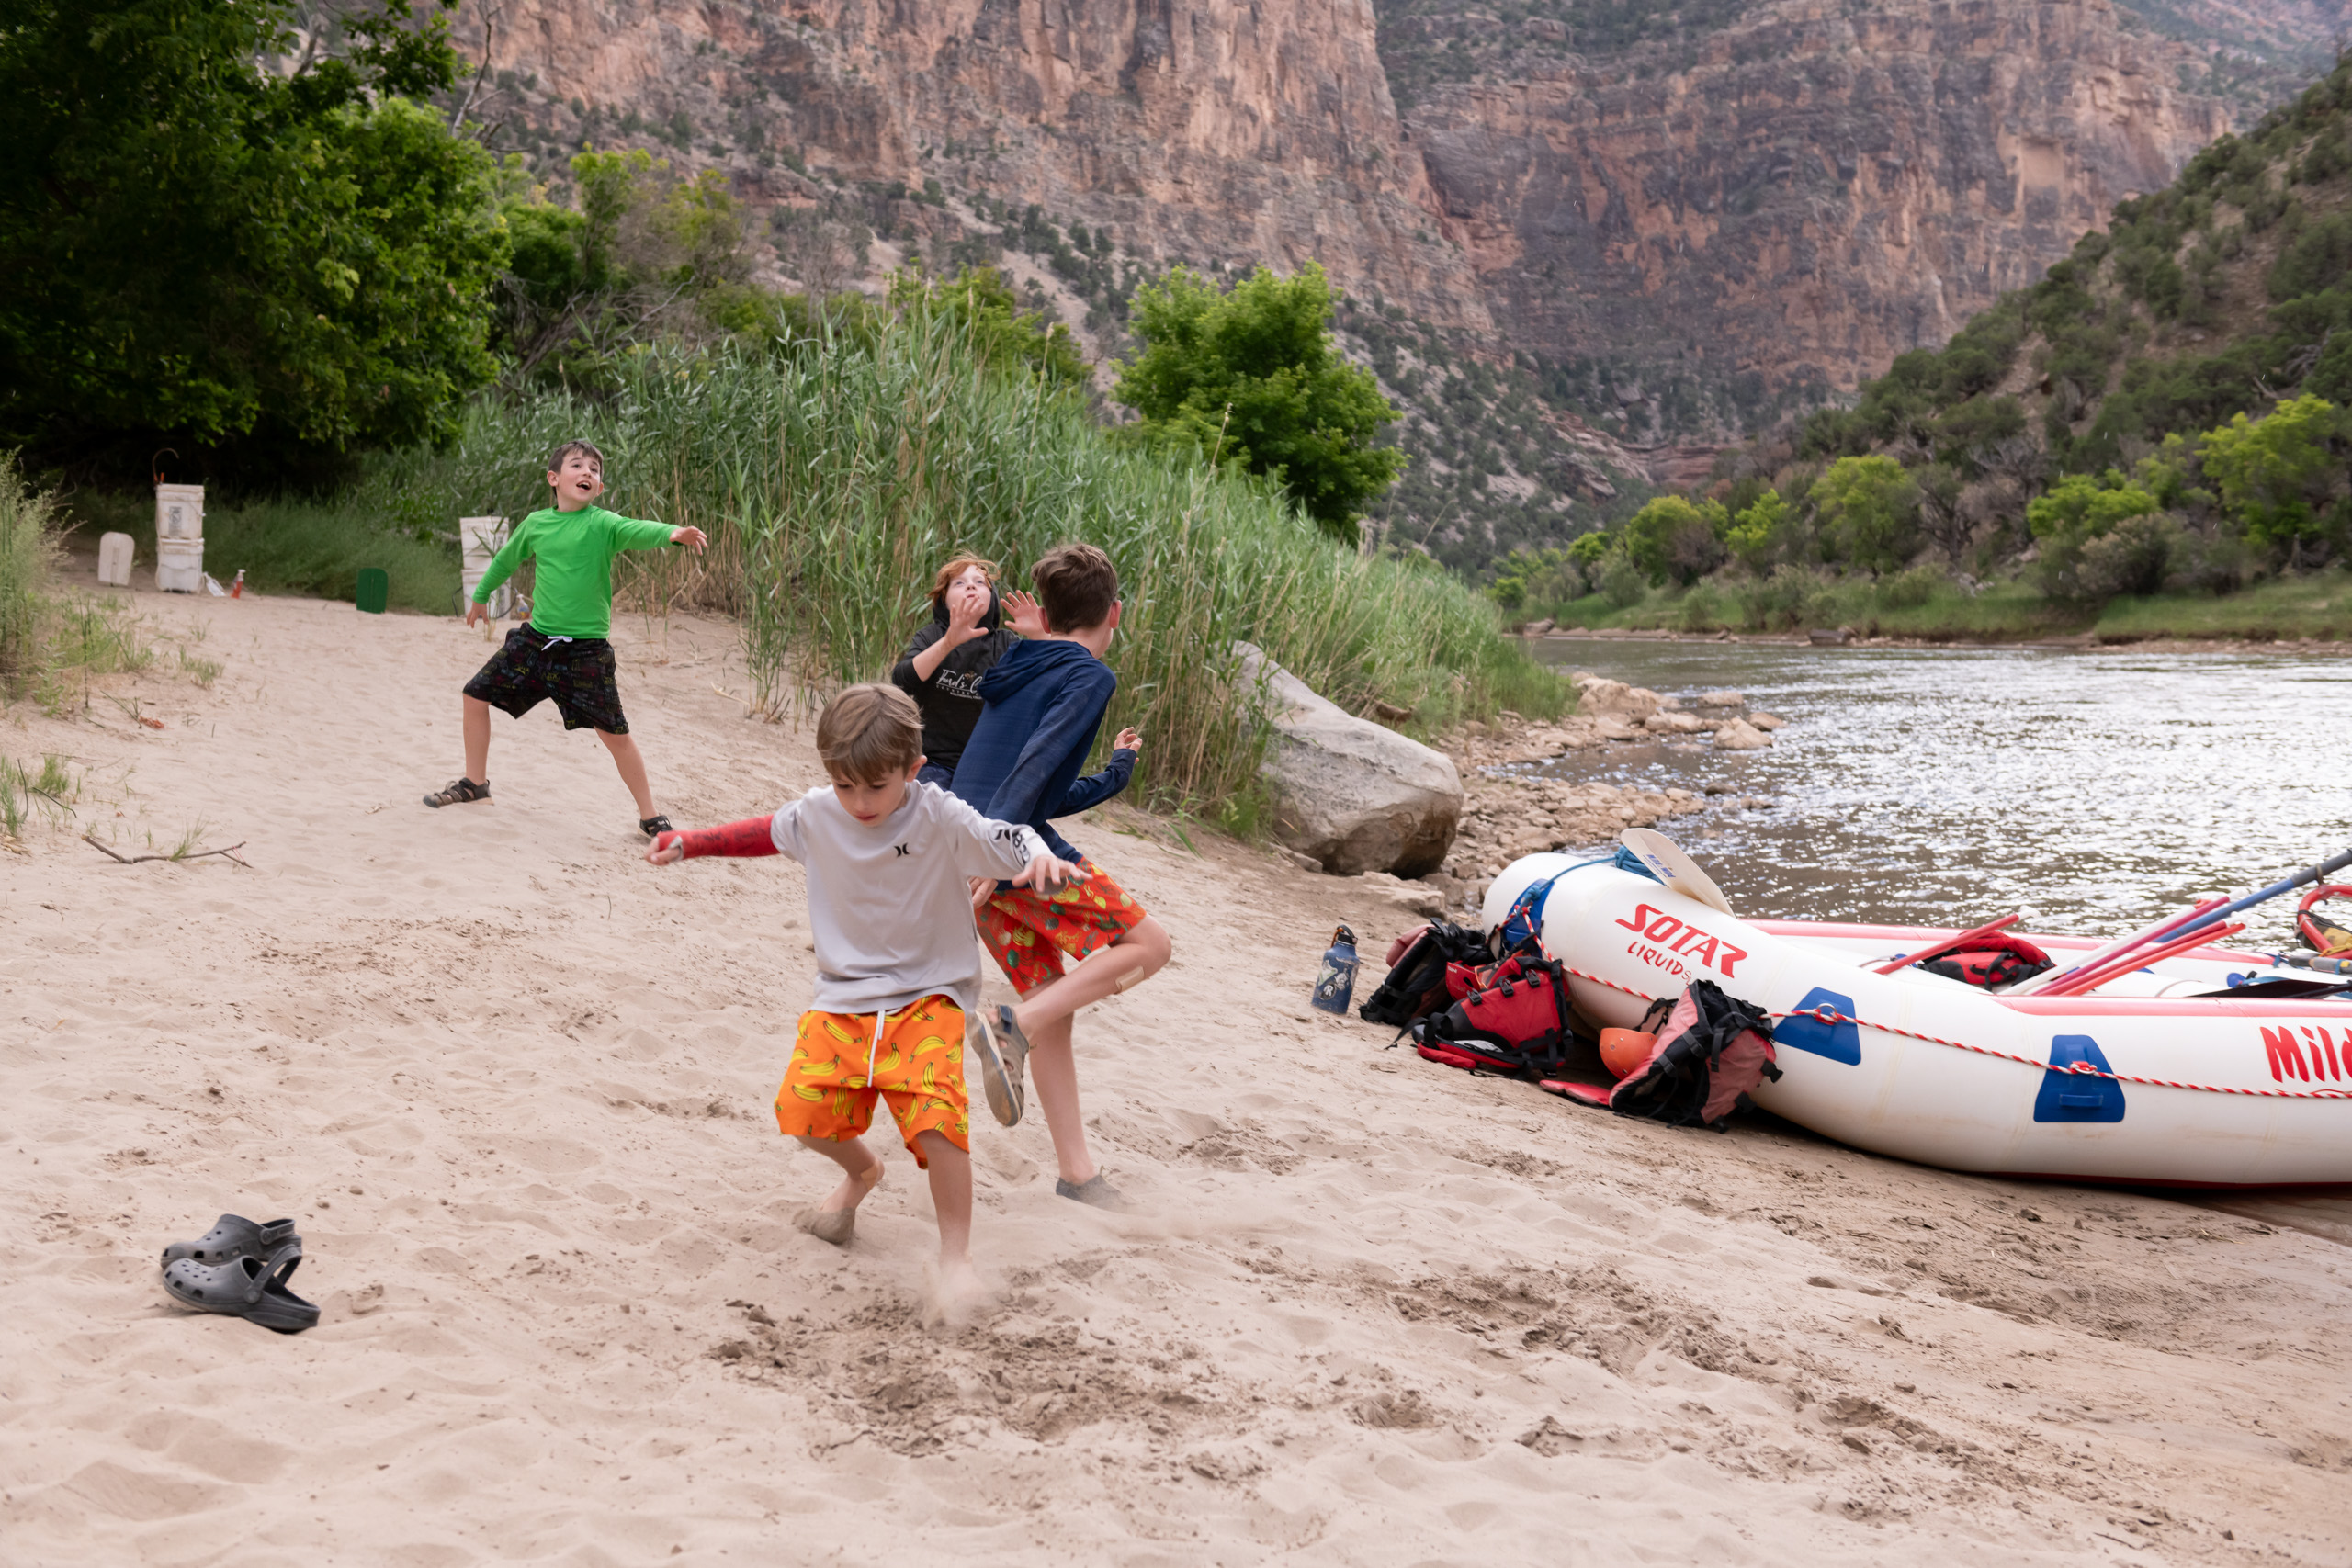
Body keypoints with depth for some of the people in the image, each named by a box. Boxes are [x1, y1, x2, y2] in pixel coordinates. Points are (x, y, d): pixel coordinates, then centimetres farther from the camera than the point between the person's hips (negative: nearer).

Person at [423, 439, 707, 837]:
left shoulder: (602, 524, -9)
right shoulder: (536, 523, 5)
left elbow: (637, 531, -30)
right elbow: (507, 559, 24)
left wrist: (672, 533, -51)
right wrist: (481, 594, 38)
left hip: (585, 650, -5)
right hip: (534, 639, 5)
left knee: (615, 734, -7)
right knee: (476, 695, 9)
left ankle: (650, 817, 7)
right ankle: (474, 783, 31)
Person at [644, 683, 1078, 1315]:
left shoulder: (942, 818, -14)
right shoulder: (817, 815, -2)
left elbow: (1009, 842, -20)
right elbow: (762, 833, 17)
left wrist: (1042, 859, -42)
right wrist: (687, 843, 19)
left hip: (927, 997, -4)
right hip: (843, 999, 4)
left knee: (936, 1117, -23)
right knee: (804, 1111, -8)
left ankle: (956, 1256, -3)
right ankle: (861, 1171, 30)